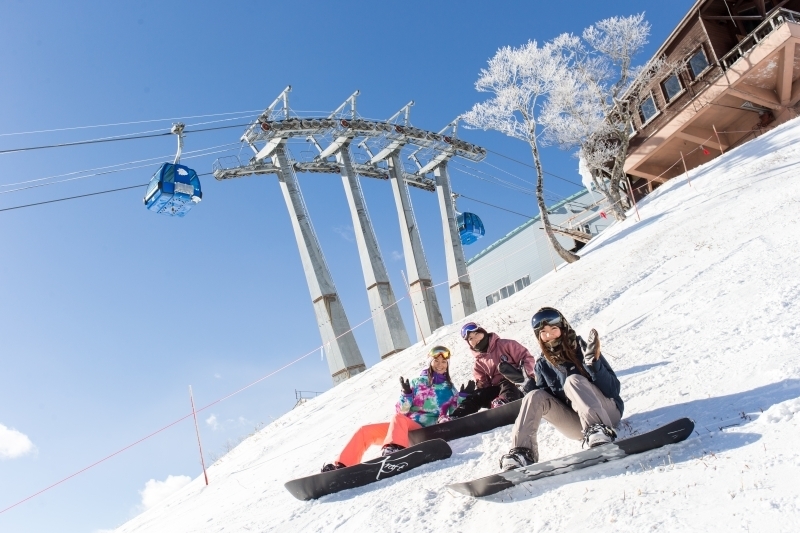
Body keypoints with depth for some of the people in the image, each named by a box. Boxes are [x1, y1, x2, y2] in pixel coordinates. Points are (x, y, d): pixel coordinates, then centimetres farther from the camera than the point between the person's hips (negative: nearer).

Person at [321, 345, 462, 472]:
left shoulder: (450, 389, 13)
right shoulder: (417, 383, 15)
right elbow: (402, 410, 8)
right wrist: (406, 394, -10)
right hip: (401, 427, 4)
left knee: (398, 419, -37)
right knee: (365, 431, -16)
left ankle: (393, 450, -63)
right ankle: (341, 466, -15)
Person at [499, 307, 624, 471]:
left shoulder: (583, 348, -5)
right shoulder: (543, 365, 7)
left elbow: (613, 389, -12)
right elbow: (544, 400, 7)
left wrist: (594, 363, -28)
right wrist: (528, 384, -9)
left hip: (607, 411, -4)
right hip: (578, 425, 4)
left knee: (573, 380, -26)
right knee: (535, 396, -16)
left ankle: (599, 431, -46)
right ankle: (522, 454, -31)